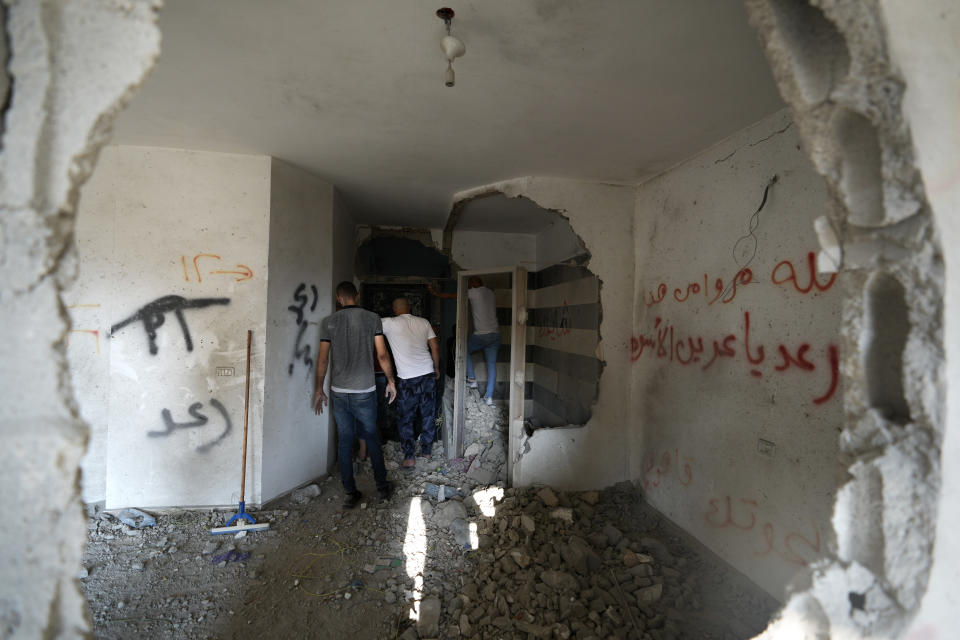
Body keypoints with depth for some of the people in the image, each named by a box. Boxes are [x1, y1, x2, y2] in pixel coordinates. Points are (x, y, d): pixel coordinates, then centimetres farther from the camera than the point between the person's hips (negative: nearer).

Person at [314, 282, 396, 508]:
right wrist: (391, 381, 7)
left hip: (339, 392, 1)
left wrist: (319, 389, 10)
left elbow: (323, 358, 1)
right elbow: (382, 355, -5)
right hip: (365, 391, -1)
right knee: (372, 438, 13)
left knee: (344, 440, 10)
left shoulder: (329, 322, 0)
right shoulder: (372, 318, -4)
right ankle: (382, 487, 21)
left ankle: (350, 493, 16)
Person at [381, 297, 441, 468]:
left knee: (405, 419, 9)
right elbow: (435, 347, 7)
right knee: (428, 415, 16)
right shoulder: (424, 322, 6)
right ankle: (426, 451, 27)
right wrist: (436, 368, 20)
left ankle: (409, 457, 9)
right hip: (428, 374, 4)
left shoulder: (390, 323, -6)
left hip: (408, 379, -4)